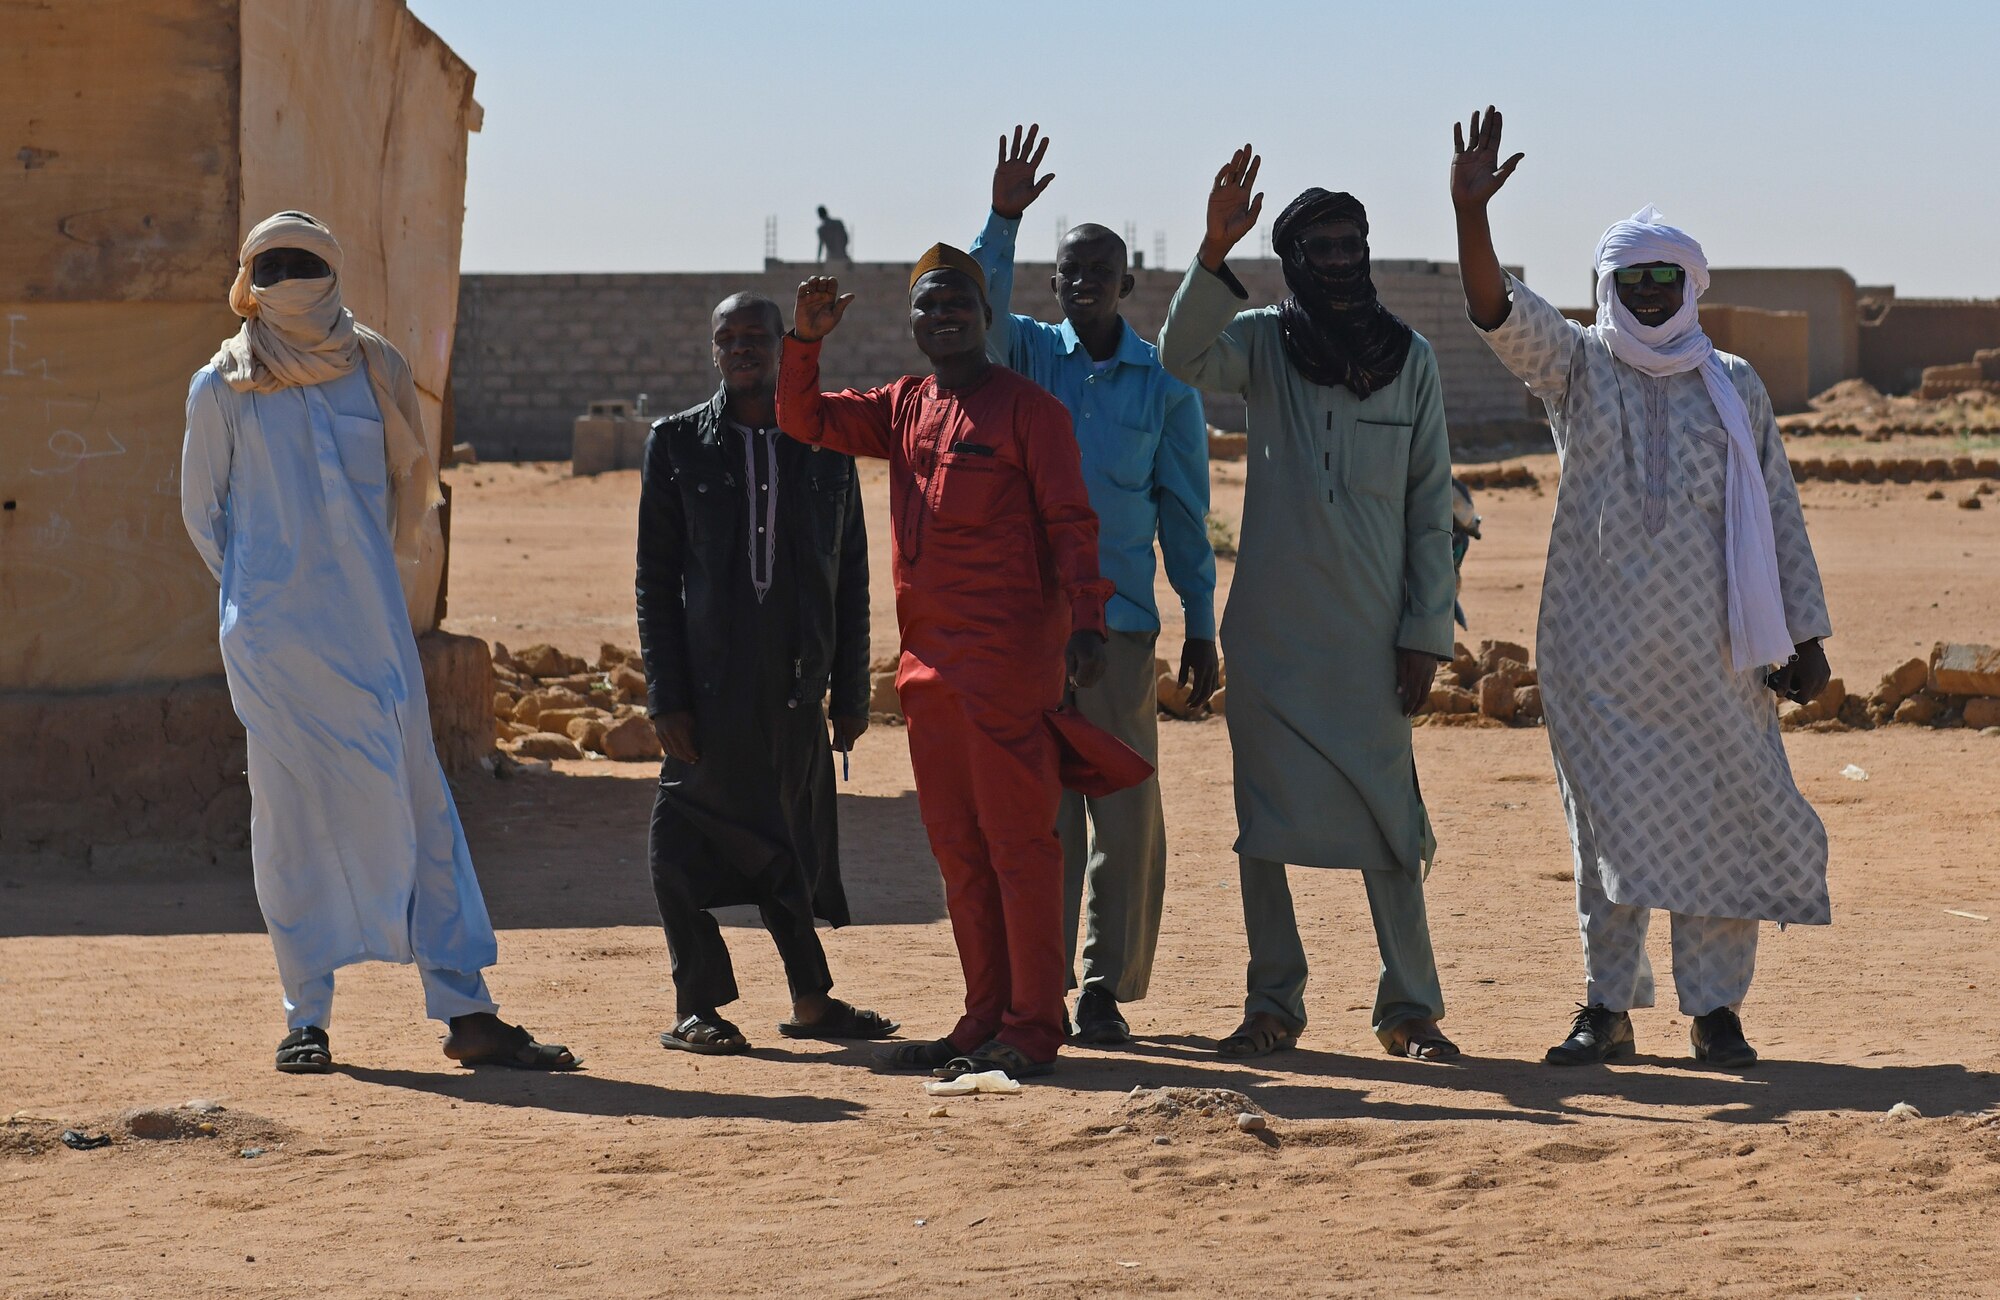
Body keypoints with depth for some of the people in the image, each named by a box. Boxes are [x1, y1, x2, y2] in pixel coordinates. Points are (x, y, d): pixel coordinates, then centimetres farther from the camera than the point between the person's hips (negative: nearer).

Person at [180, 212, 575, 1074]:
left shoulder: (376, 371, 9)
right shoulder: (223, 389, 4)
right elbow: (202, 510, 12)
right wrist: (255, 592, 9)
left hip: (372, 623, 2)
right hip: (274, 635, -2)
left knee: (415, 802, -2)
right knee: (292, 812, -1)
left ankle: (465, 1011, -3)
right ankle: (306, 1017, 6)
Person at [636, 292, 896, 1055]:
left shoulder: (825, 445, 8)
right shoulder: (678, 443, 3)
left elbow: (850, 579, 10)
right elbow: (655, 581, 1)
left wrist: (851, 691, 5)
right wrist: (665, 697, -6)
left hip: (794, 682, 2)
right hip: (710, 683, -2)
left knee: (789, 842, 9)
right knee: (688, 843, -1)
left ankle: (810, 1001, 21)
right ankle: (695, 1007, 9)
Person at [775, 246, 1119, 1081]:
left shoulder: (1028, 409, -3)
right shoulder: (904, 409, 17)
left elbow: (1070, 523, -7)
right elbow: (804, 419, 16)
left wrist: (1085, 622, -18)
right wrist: (805, 339, 0)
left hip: (1011, 651, -7)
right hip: (928, 658, 7)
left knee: (1016, 839, -8)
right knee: (956, 845, 9)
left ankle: (1032, 1027, -7)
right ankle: (985, 1019, 15)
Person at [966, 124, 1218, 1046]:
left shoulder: (1165, 384, 6)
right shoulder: (1027, 356, 9)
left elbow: (1184, 513, 9)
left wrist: (1201, 628, 7)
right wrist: (1003, 219, -23)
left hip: (1121, 621, 0)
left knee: (1126, 809, -2)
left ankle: (1106, 988, 5)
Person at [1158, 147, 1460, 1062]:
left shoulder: (1410, 359, 4)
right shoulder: (1265, 345, 1)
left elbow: (1431, 505, 6)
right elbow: (1185, 354, -21)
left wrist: (1426, 633, 1)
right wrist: (1215, 250, -34)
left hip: (1371, 636, 0)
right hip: (1271, 632, 0)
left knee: (1389, 825, 1)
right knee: (1263, 821, 3)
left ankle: (1410, 1007, 9)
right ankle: (1273, 1003, 11)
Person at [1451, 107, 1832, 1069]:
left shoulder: (1734, 387, 10)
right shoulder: (1576, 368, 6)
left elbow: (1777, 514, 11)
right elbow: (1500, 314, -12)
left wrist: (1804, 637, 7)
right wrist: (1469, 215, -29)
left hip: (1711, 648, 1)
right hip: (1598, 653, -1)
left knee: (1721, 818, 0)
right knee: (1609, 818, 0)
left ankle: (1714, 1006, 9)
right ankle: (1607, 1006, 6)